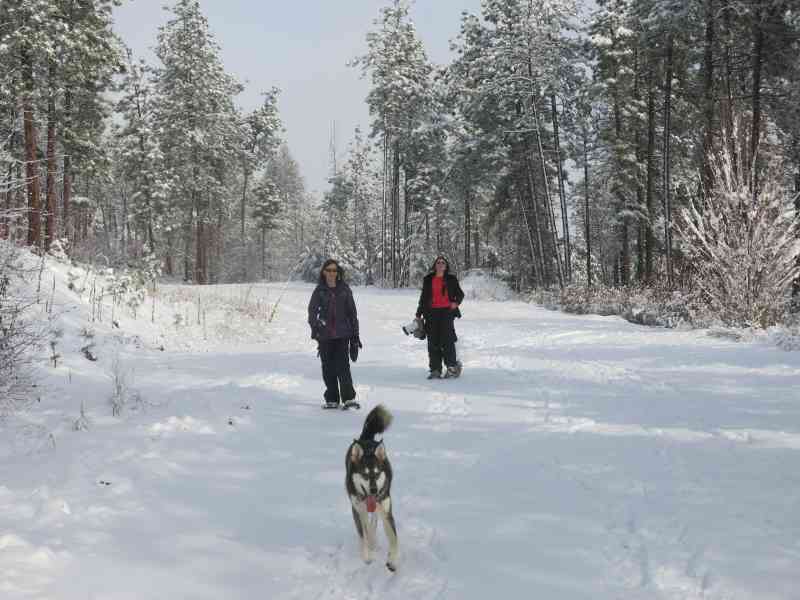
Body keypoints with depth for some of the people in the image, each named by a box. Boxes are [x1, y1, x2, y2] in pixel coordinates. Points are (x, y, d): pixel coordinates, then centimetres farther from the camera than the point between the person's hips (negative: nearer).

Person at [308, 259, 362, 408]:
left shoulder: (344, 289, 4)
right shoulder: (319, 290, 4)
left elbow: (352, 312, 8)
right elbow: (312, 309, -6)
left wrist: (355, 335, 7)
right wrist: (315, 325, -26)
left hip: (342, 333, -1)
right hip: (325, 335, 1)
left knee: (342, 365, -11)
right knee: (328, 368, 6)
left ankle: (349, 398, -10)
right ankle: (331, 399, 14)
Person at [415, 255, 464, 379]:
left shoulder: (451, 279, 9)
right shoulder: (428, 280, 14)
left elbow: (460, 294, 16)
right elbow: (423, 298, 18)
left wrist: (456, 302, -5)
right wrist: (418, 314, 15)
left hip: (447, 311, -2)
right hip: (432, 312, 2)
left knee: (447, 339, -12)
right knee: (433, 342, 0)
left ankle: (452, 366, -1)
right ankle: (435, 370, 4)